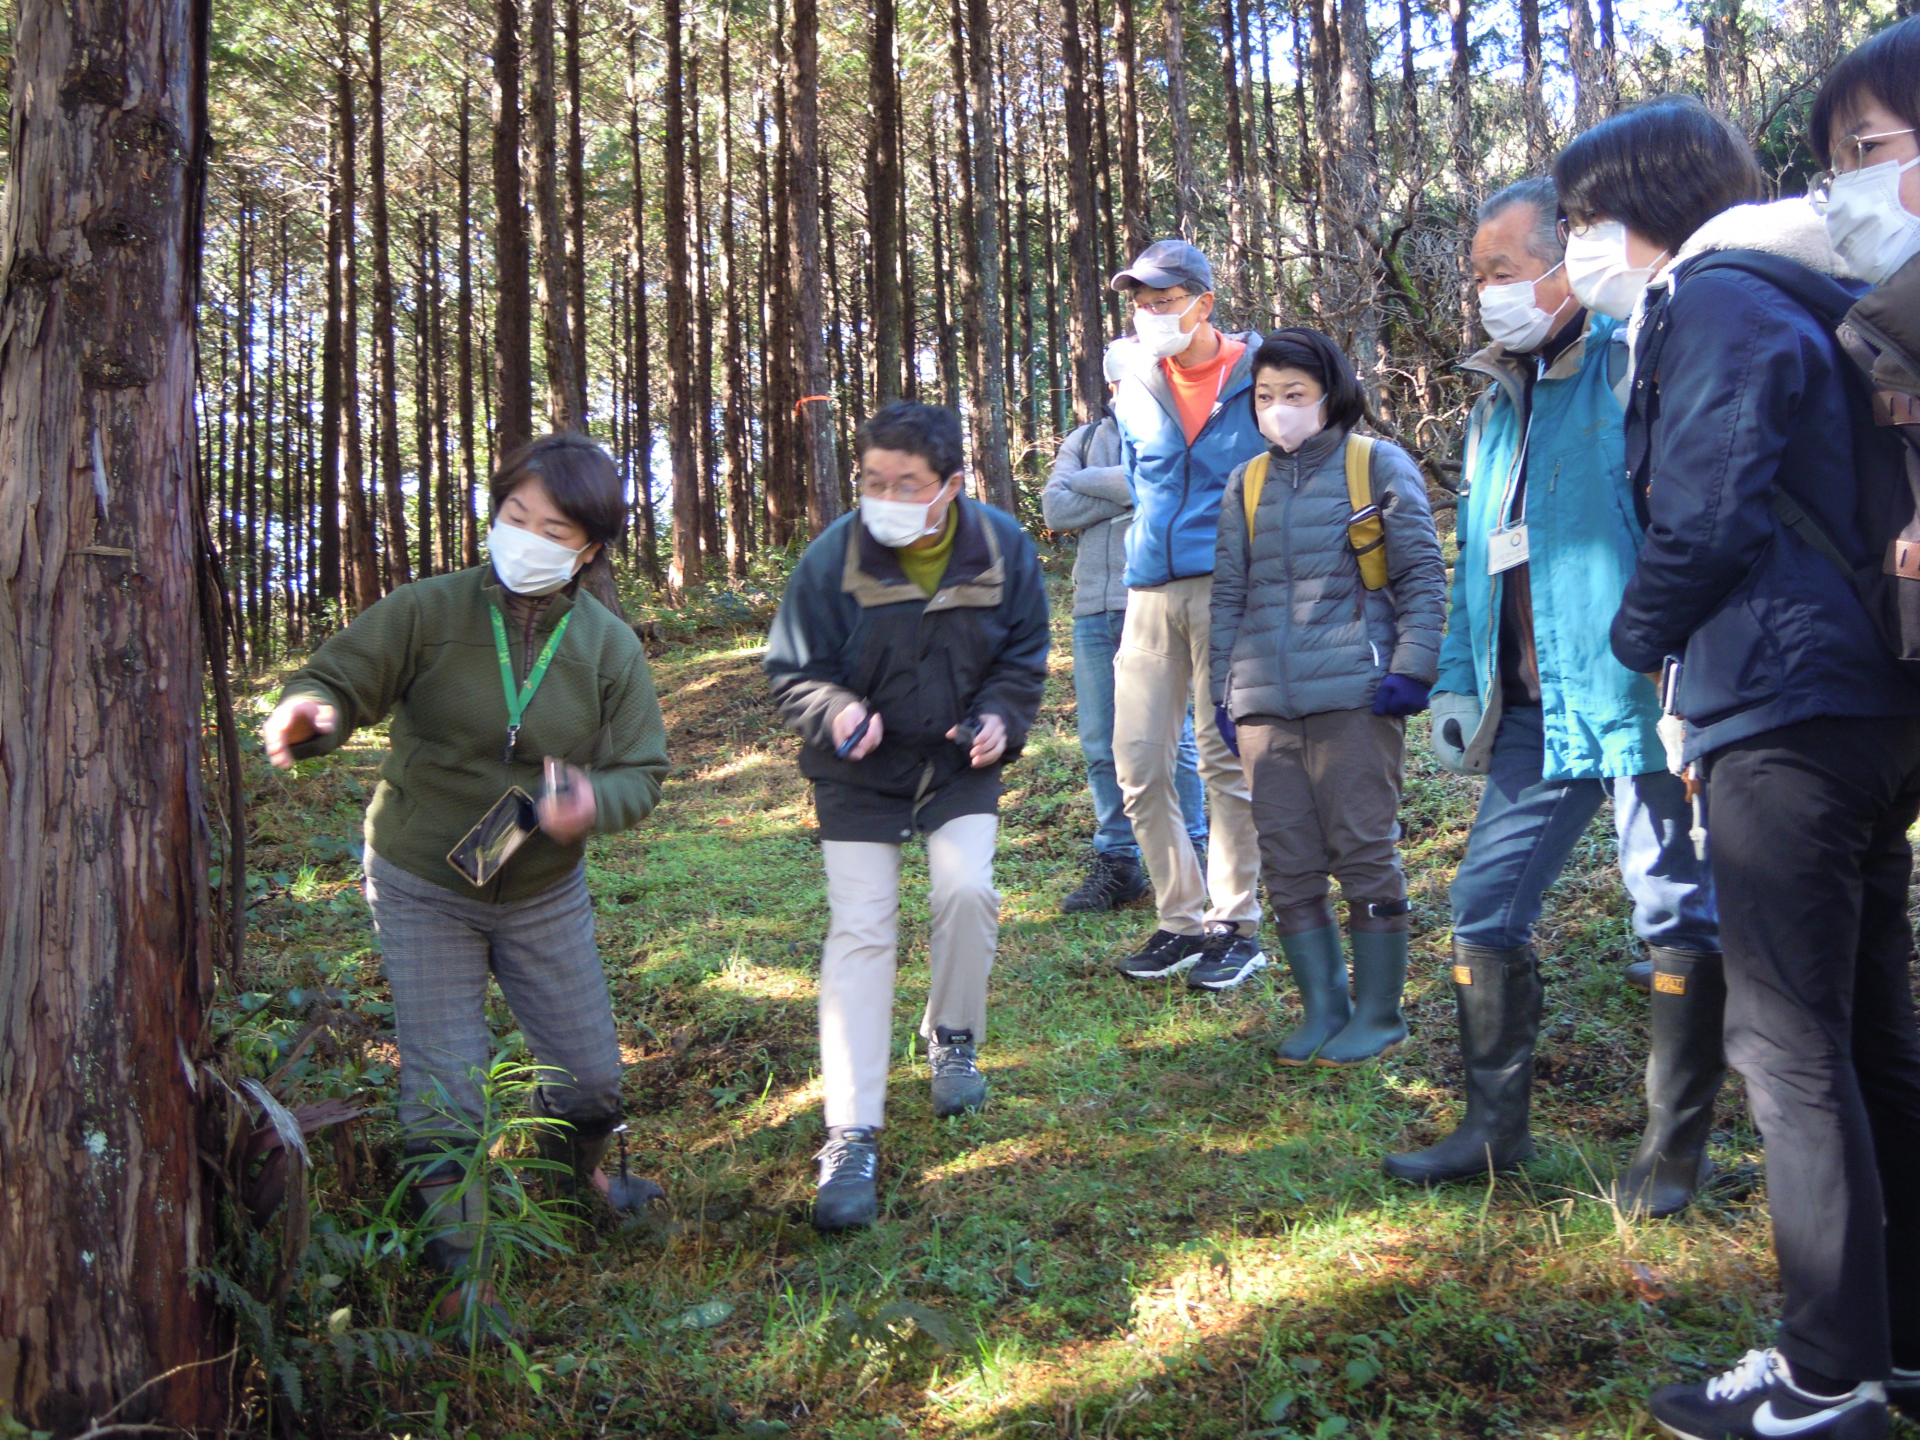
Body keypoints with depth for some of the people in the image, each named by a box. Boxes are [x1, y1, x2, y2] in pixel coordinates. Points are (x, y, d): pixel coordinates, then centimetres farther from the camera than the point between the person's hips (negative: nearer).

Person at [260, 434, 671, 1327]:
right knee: (442, 1086, -1)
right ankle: (456, 1260, 19)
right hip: (422, 889, -3)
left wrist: (593, 802, -29)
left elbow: (641, 770, -6)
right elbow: (340, 678, -17)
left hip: (545, 892, 3)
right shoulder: (429, 612, -14)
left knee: (590, 1073, 13)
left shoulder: (609, 647, -6)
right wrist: (311, 712, -43)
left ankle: (572, 1170, 47)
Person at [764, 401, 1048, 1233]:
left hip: (961, 764, 1)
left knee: (966, 889, -19)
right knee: (859, 930, -7)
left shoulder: (1002, 548, -10)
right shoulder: (833, 558, -16)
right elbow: (792, 671, -8)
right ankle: (851, 1136, -4)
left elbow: (1024, 656, 4)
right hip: (859, 773, -1)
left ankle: (953, 1040, 14)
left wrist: (1001, 717, -15)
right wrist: (839, 712, -29)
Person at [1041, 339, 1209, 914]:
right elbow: (1054, 510, 2)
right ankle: (1116, 862, 16)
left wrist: (1087, 481, -3)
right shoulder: (1084, 440, 17)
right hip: (1094, 608, 4)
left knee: (1170, 737, -1)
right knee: (1101, 745, 6)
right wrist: (1127, 493, -6)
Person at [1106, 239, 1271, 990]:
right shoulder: (1134, 393, 12)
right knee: (1138, 764, 2)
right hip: (1150, 592, 5)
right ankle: (1181, 920, 15)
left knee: (1227, 759, -1)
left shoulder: (1260, 380, 0)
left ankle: (1235, 924, 12)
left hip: (1228, 587, -5)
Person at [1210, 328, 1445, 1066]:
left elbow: (1422, 575, 2)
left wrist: (1411, 667, -9)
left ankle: (1378, 1013, 12)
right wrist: (1224, 691, 12)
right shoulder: (1246, 484, 16)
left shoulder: (1379, 466, 4)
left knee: (1365, 854, 0)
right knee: (1288, 865, 6)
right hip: (1264, 702, 5)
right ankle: (1322, 1009, 17)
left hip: (1354, 695, -4)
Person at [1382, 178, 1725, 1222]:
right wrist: (1458, 682, 17)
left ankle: (1676, 1146, 17)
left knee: (1677, 915, 3)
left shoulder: (1632, 368, -6)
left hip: (1632, 696, -8)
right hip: (1534, 710, 8)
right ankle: (1495, 1130, 21)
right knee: (1485, 908, 8)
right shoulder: (1498, 402, 18)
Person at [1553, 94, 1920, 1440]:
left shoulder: (1718, 301, -9)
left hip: (1790, 713, -10)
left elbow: (1702, 518, -17)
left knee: (1792, 1046, -4)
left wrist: (1634, 639, 0)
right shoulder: (1787, 299, 21)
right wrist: (1674, 644, 15)